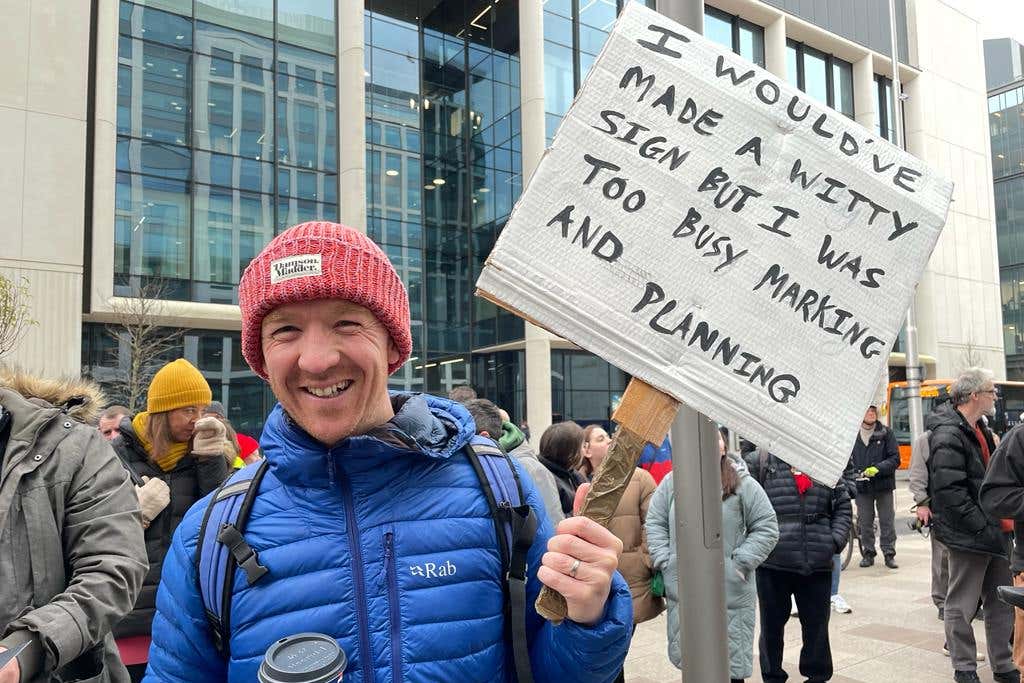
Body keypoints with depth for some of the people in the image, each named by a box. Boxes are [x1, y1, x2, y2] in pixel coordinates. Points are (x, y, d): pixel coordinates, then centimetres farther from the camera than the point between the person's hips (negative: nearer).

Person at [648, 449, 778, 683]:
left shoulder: (743, 484, -5)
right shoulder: (672, 482, 2)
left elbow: (766, 528, -2)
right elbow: (655, 522, 9)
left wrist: (740, 564, -8)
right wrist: (665, 562, -1)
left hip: (730, 595, -2)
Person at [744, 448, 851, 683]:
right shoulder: (760, 461, -2)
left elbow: (843, 505, 13)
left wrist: (836, 540, 0)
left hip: (817, 564, 3)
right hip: (773, 561, -2)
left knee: (816, 623, 13)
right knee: (772, 624, 10)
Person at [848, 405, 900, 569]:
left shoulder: (886, 432, 0)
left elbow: (895, 459, -4)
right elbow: (847, 459, 8)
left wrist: (878, 468, -17)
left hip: (884, 484, -1)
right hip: (861, 486, 1)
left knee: (887, 521, 5)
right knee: (864, 522, 7)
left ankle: (889, 554, 15)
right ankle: (867, 553, 19)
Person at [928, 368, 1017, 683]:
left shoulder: (980, 431, 13)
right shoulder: (948, 436, -19)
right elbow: (950, 493, -24)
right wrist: (983, 529, -21)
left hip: (992, 531, 10)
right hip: (968, 536, -10)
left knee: (1001, 602, 17)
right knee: (962, 606, 4)